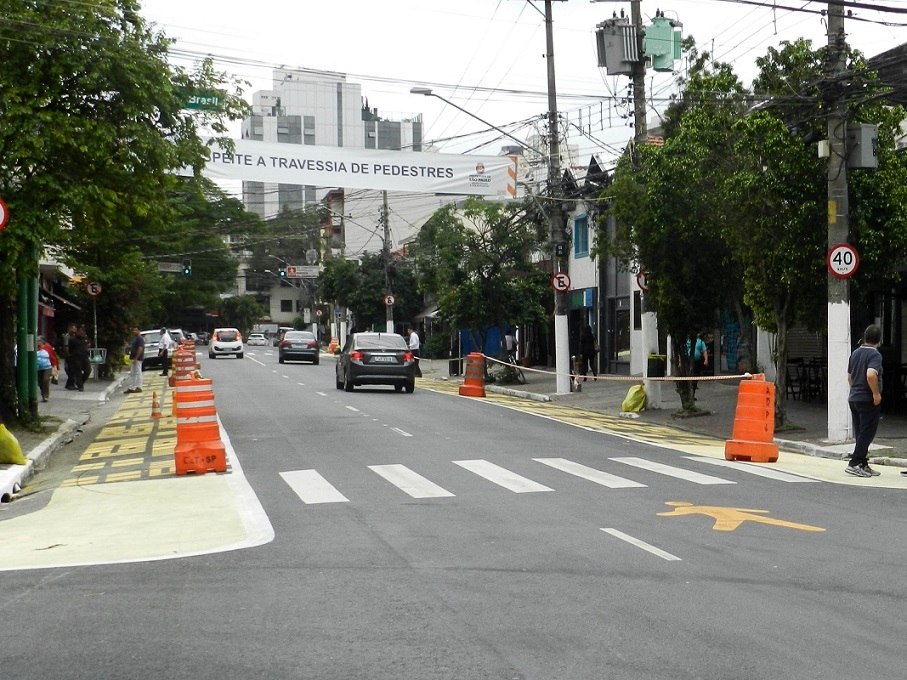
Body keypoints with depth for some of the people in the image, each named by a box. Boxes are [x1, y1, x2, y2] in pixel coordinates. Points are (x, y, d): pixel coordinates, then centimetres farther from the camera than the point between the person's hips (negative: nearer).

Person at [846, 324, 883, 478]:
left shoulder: (855, 353, 11)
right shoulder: (875, 355, -13)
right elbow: (871, 375, -29)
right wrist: (876, 393, -20)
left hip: (853, 398, 8)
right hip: (868, 400, -8)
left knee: (861, 434, 12)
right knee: (867, 433, -3)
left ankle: (864, 465, 15)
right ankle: (854, 464, -7)